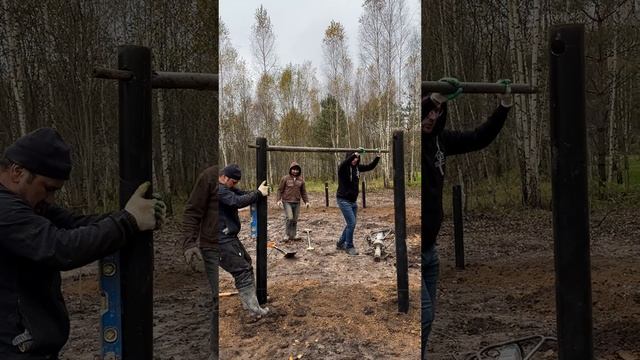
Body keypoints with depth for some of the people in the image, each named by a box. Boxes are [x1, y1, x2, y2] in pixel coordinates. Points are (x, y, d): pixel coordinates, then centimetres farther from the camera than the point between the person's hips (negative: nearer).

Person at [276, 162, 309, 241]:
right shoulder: (285, 178, -3)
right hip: (287, 202, -4)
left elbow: (303, 192, 15)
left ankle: (294, 235, 18)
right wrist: (279, 200, -11)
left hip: (297, 202, 4)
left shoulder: (301, 180, 8)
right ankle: (288, 235, 1)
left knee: (295, 220, 7)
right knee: (289, 218, -13)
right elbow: (280, 190, 0)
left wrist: (306, 201, 7)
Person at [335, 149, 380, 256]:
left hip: (353, 201, 7)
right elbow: (345, 163, -39)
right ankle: (349, 247, 5)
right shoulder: (342, 167, -15)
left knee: (350, 223, 14)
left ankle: (340, 243, 30)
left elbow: (370, 167, 11)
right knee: (351, 223, -10)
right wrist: (355, 154, -51)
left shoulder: (357, 167, 4)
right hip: (343, 200, -7)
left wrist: (377, 157, -4)